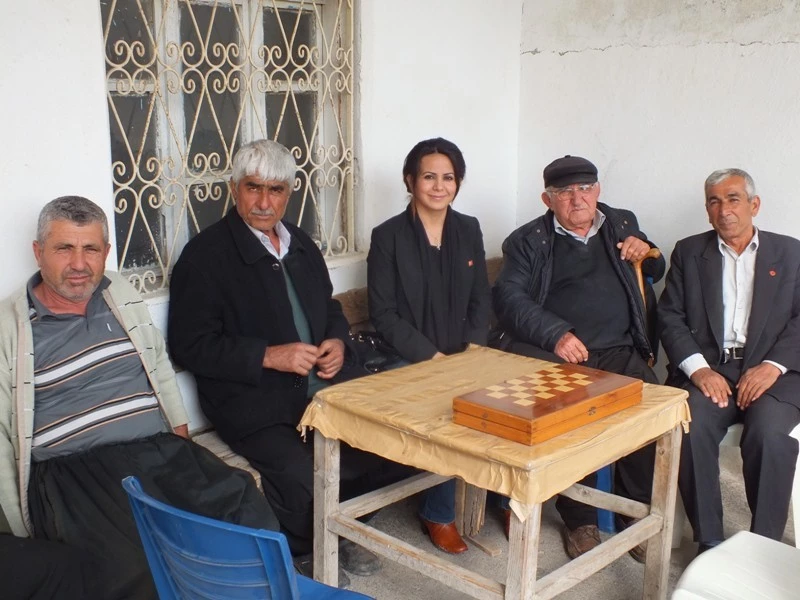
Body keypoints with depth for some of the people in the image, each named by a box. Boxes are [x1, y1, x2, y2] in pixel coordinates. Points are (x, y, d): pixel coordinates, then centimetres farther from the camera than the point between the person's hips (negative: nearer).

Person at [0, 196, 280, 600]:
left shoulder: (123, 295, 16)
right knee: (137, 564, -33)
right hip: (73, 470, -4)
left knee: (248, 510, -22)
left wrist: (182, 445, 11)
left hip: (160, 450, 4)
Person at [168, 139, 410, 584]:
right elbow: (190, 345, -10)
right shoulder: (205, 254, -6)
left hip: (319, 389, 6)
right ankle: (303, 552, 6)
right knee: (304, 477, -27)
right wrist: (269, 356, -17)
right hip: (251, 402, -6)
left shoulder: (302, 245, 14)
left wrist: (338, 341, 2)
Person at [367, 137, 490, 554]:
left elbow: (480, 301, 11)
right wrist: (432, 356, -16)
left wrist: (472, 351, -6)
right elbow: (383, 314, -7)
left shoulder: (468, 230, 10)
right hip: (410, 362, -4)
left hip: (464, 357, 4)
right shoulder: (388, 236, -3)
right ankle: (439, 515, -3)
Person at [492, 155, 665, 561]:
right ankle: (580, 519, -11)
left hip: (620, 352, 3)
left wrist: (647, 254, 10)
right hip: (555, 353, -2)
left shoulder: (623, 225, 22)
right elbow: (508, 297, -3)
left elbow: (656, 273, 36)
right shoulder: (528, 241, 11)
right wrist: (555, 334, -20)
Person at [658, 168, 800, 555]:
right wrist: (699, 368, -11)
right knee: (691, 427, -29)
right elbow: (669, 317, 6)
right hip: (707, 368, 1)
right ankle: (708, 542, -15)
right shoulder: (689, 252, 16)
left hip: (769, 372, 0)